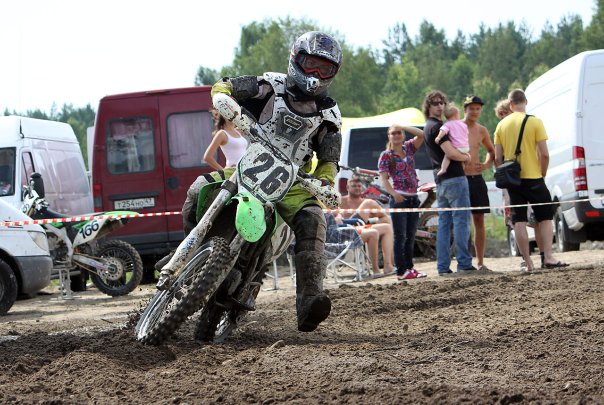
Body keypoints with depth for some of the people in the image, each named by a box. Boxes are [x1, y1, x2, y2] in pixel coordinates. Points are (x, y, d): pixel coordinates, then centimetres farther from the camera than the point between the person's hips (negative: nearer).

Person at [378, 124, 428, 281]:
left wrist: (402, 127, -7)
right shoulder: (386, 155, -2)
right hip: (399, 198, -5)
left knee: (410, 236, 9)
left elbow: (421, 135, 0)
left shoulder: (409, 148, 11)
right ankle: (401, 271, -6)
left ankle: (409, 268, 15)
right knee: (400, 236, -6)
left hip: (413, 198, 5)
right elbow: (383, 179, -9)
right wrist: (394, 194, -24)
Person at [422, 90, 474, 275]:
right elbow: (450, 153, -20)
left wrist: (462, 155, 14)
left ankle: (443, 266, 5)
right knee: (461, 221, -8)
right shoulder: (437, 126, -11)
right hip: (454, 177, -9)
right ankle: (464, 264, -12)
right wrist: (466, 157, -3)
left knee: (444, 223, 7)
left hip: (440, 180, 9)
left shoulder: (428, 127, 19)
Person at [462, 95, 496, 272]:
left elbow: (491, 151, 26)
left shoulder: (481, 131, 11)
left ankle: (480, 262, 10)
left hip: (477, 179, 5)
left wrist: (486, 164, 6)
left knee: (479, 221, 6)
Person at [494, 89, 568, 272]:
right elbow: (544, 154, -10)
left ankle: (527, 262, 2)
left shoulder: (502, 125, 4)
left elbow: (498, 158, 3)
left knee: (519, 222, 4)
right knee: (545, 218, 7)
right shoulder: (535, 122, -6)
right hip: (533, 178, -3)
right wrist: (543, 173, 4)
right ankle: (548, 257, -4)